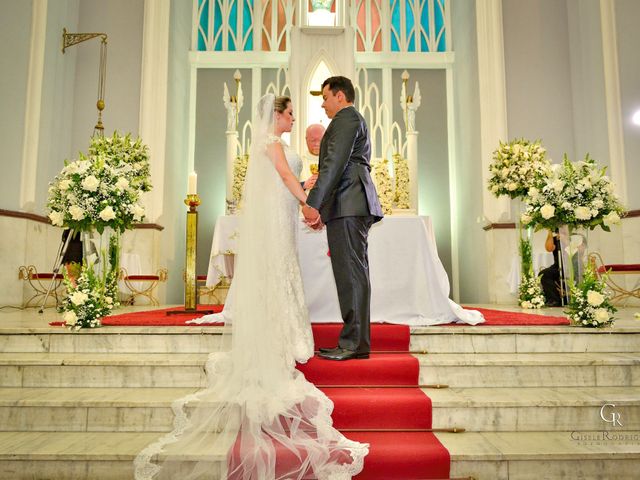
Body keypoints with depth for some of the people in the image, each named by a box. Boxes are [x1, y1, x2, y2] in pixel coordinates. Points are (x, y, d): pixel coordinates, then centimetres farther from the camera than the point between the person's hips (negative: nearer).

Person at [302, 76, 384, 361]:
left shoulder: (346, 119, -2)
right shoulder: (355, 120, 30)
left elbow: (334, 164, -16)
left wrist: (312, 203, -21)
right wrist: (323, 210, 21)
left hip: (347, 207, -10)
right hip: (353, 207, 10)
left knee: (350, 273, -10)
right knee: (353, 273, 8)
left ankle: (354, 343, -6)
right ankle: (355, 340, 13)